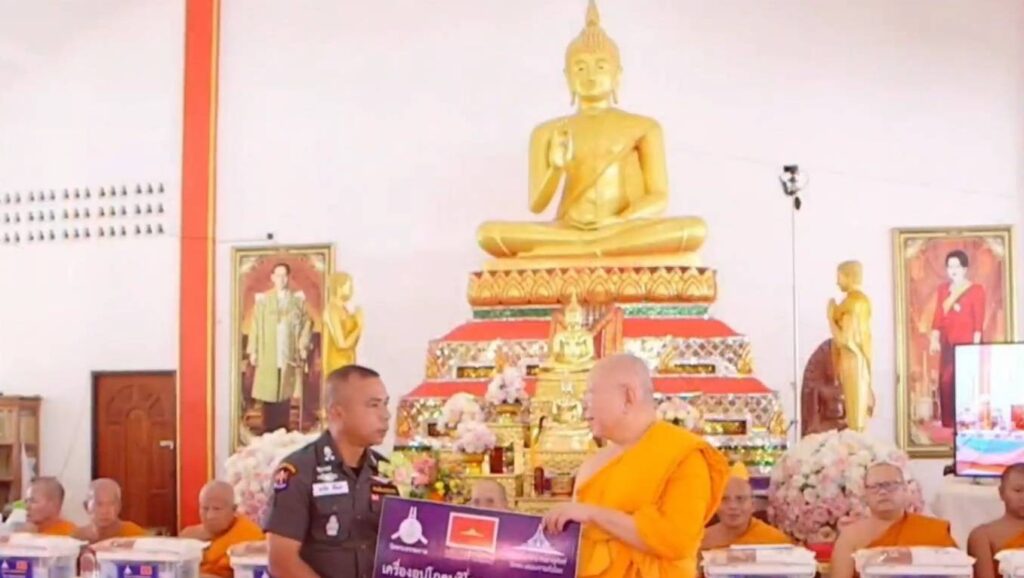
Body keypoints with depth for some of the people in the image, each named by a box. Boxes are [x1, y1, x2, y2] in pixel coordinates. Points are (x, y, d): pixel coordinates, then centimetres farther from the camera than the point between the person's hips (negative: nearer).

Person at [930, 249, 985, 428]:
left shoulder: (976, 290, -3)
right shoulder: (943, 289, 13)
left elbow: (979, 320, -6)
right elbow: (938, 317, 11)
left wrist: (976, 343, -12)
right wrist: (934, 339, 4)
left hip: (967, 342, -5)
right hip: (948, 343, 5)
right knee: (945, 383, 1)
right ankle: (949, 424, 7)